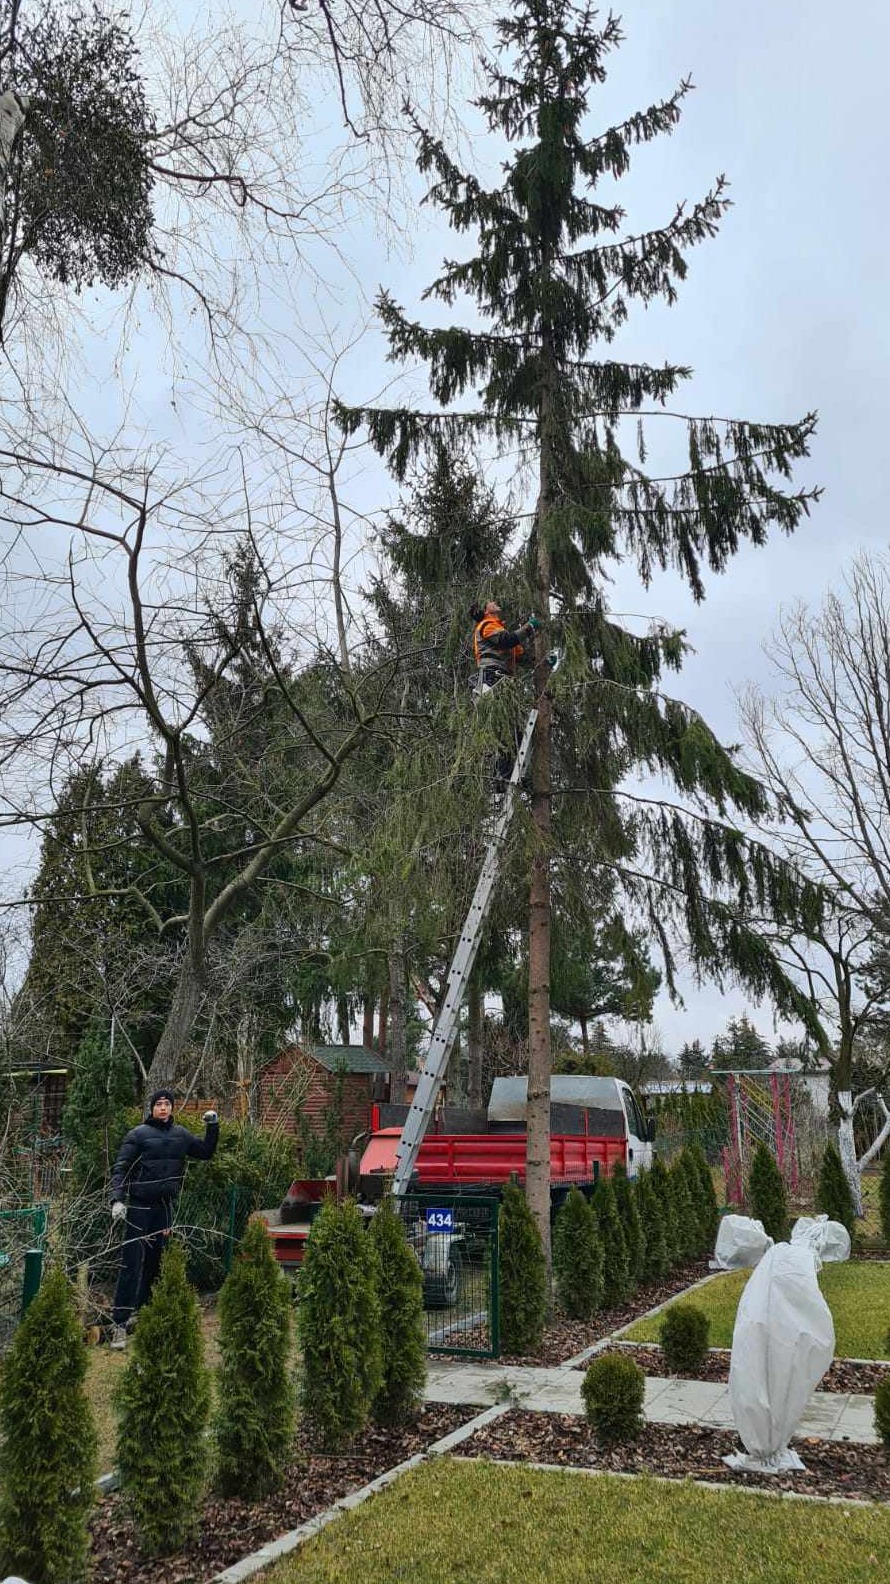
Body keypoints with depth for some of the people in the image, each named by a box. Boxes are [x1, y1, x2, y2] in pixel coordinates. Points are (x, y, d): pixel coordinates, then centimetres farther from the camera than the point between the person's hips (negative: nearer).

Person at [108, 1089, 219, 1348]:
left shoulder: (180, 1135, 10)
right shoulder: (138, 1134, -5)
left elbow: (206, 1152, 22)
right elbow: (120, 1168, -9)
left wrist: (213, 1127, 11)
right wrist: (117, 1199, -21)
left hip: (165, 1208, 5)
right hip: (139, 1207, -5)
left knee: (155, 1263, 12)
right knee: (131, 1265, -7)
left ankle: (140, 1312, 24)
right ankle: (120, 1323, -4)